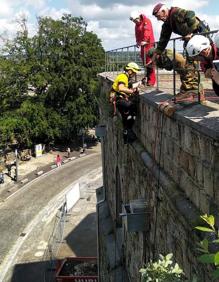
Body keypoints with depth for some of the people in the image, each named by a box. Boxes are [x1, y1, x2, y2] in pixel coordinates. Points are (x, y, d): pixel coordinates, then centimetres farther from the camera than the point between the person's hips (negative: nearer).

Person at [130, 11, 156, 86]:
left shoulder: (146, 21, -8)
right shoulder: (137, 25, 17)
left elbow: (147, 31, -21)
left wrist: (145, 41, -31)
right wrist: (138, 41, 4)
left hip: (149, 43, -8)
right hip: (142, 44, 9)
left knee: (149, 61, -12)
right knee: (144, 61, 9)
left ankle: (152, 80, -12)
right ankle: (147, 78, 17)